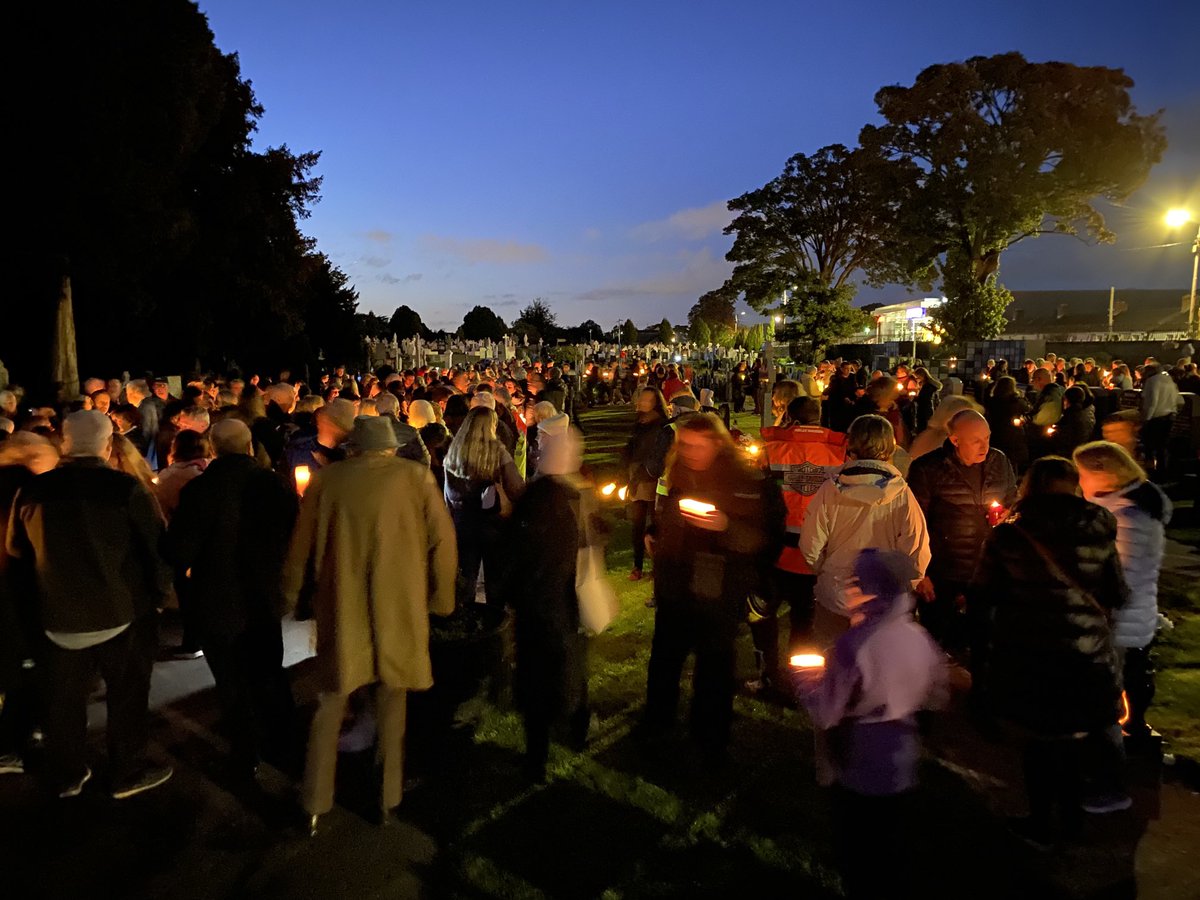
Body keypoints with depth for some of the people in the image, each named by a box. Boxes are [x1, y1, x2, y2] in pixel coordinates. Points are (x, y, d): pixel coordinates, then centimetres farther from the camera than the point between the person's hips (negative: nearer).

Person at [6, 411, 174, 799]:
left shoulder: (31, 491, -4)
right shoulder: (127, 488, -18)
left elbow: (17, 550, 10)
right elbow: (157, 547, -15)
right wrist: (158, 594, 0)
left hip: (59, 614, 4)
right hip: (123, 611, -4)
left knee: (64, 698, 19)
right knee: (127, 695, 12)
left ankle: (66, 776, 34)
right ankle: (127, 773, 24)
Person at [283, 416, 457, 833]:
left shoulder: (326, 478, -2)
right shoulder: (416, 475, -6)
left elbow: (301, 543, 4)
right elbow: (442, 539, -8)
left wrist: (293, 594, 18)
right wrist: (441, 597, 3)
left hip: (340, 607, 1)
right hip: (400, 607, -1)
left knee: (330, 703, 18)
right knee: (393, 701, 17)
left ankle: (315, 803, 26)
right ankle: (388, 797, 28)